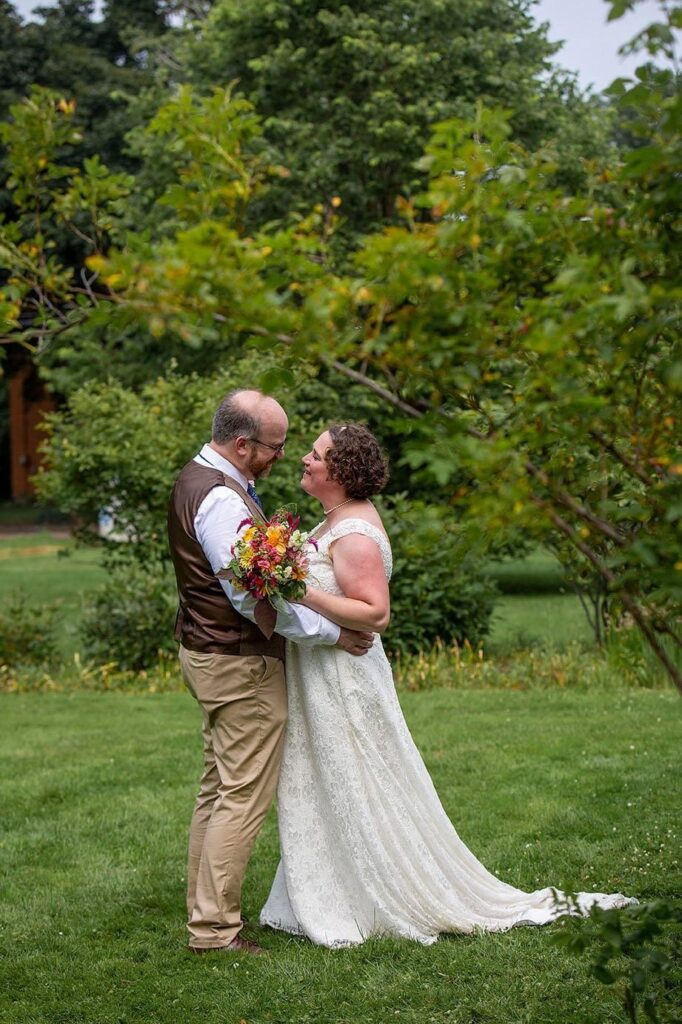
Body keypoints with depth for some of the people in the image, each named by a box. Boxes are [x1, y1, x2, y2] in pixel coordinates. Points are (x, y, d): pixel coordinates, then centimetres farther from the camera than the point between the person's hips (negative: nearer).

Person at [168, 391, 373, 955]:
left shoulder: (199, 479, 11)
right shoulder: (222, 499, -23)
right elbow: (252, 596, -26)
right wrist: (333, 631, -20)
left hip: (208, 652, 11)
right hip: (242, 665, -11)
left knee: (217, 788, 16)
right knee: (244, 795, -5)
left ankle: (204, 912, 23)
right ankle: (215, 927, 0)